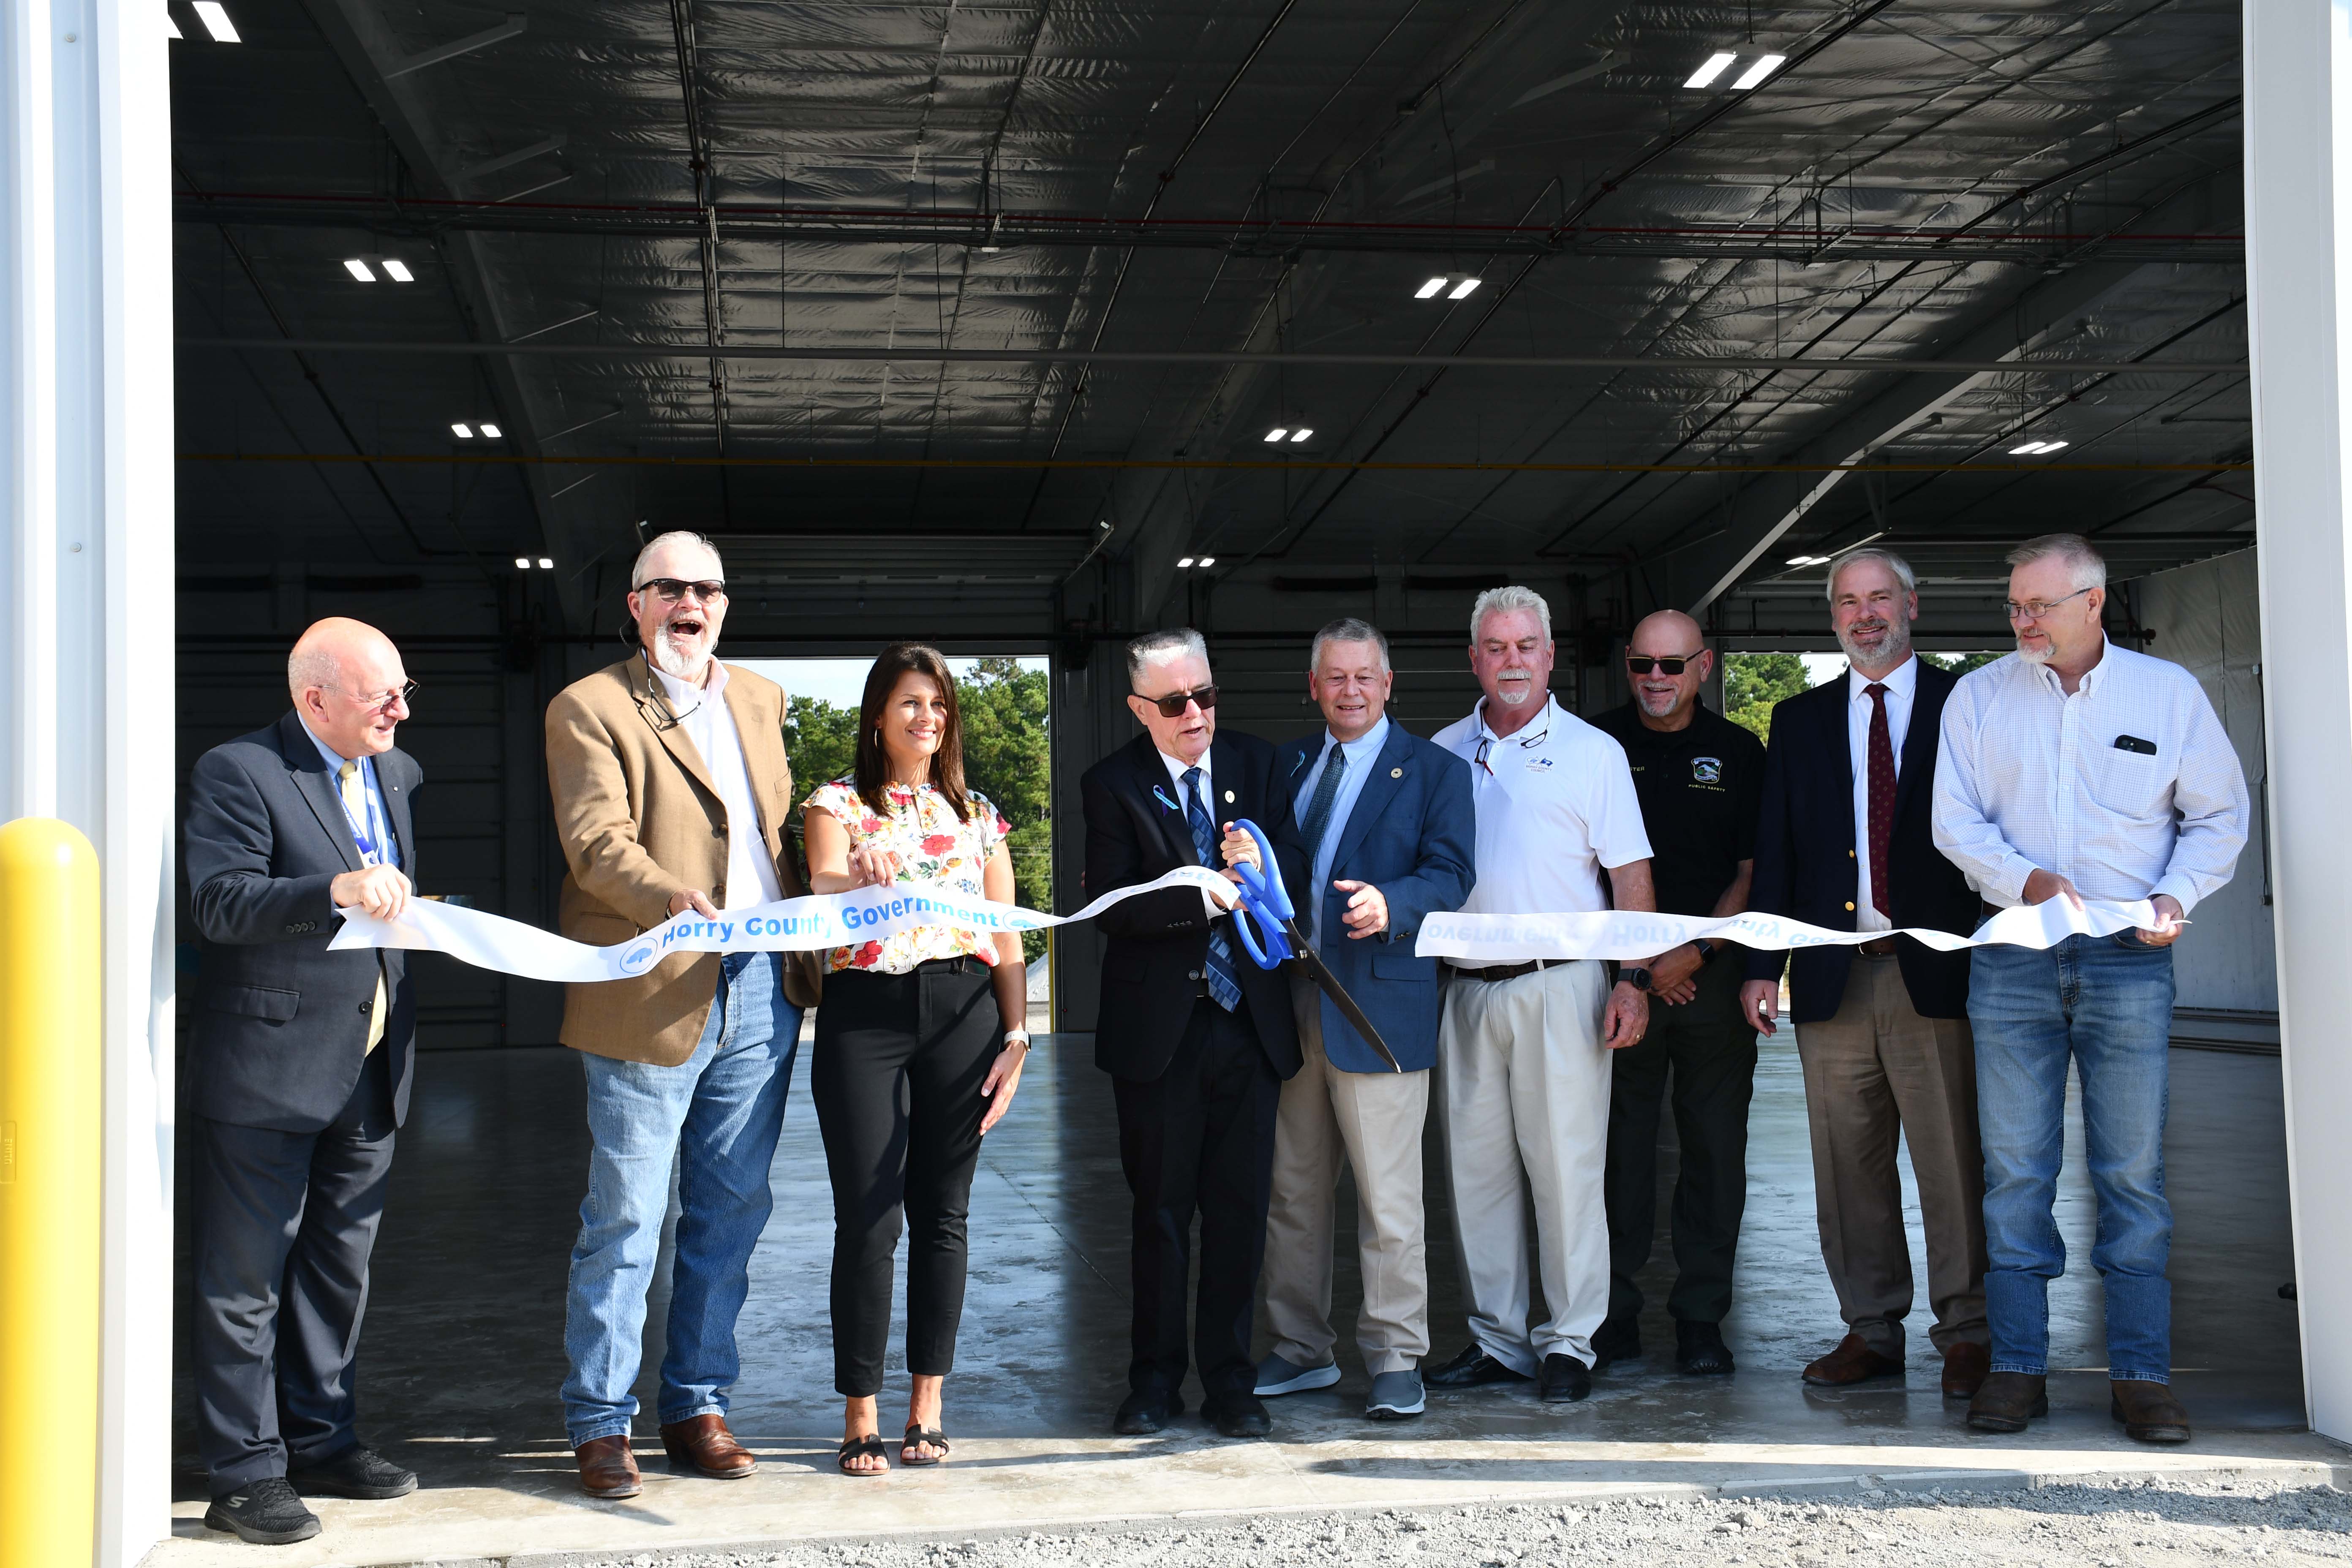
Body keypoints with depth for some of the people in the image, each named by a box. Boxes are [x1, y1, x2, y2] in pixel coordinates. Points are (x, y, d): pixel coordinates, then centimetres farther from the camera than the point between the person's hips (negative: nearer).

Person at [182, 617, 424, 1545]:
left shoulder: (401, 775, 13)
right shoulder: (238, 773, -10)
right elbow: (218, 901, -22)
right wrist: (335, 890, -34)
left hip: (370, 1070, 8)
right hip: (269, 1071, -7)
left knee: (339, 1272, 17)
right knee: (247, 1282, 0)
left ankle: (320, 1442, 29)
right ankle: (246, 1474, 9)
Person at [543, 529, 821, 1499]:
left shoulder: (760, 700, 17)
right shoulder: (589, 709, -2)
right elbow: (596, 842, -15)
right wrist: (673, 897, -33)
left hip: (762, 987, 6)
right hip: (653, 996, -5)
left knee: (730, 1215, 11)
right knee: (625, 1221, 0)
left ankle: (698, 1407, 23)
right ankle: (600, 1422, 12)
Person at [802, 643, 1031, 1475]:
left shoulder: (977, 815, 15)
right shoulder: (838, 804, 7)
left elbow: (1008, 939, 13)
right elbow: (823, 891, -12)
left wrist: (1016, 1038, 2)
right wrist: (861, 873, -35)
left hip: (964, 1011, 3)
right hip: (865, 1011, -2)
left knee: (942, 1214, 5)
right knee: (869, 1219, -5)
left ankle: (928, 1406, 15)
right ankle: (861, 1414, 6)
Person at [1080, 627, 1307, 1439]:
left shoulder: (1256, 764, 8)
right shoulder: (1113, 785, -3)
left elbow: (1296, 876, 3)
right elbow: (1112, 907, -13)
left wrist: (1261, 863, -19)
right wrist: (1205, 896, -25)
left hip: (1249, 1019, 3)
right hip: (1159, 1027, -3)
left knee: (1240, 1208, 7)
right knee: (1161, 1211, 7)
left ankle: (1230, 1380, 19)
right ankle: (1155, 1379, 20)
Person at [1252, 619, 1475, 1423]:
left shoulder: (1434, 769, 2)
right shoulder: (1286, 764, 17)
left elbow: (1448, 873, -10)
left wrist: (1388, 902, -28)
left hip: (1378, 1001, -5)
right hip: (1289, 1000, 5)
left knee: (1388, 1198, -3)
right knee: (1292, 1191, 12)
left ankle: (1396, 1361, 8)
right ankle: (1301, 1349, 23)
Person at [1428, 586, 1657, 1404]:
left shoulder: (1592, 752, 3)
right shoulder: (1444, 753, 12)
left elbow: (1631, 875, 0)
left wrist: (1633, 979, -10)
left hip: (1558, 988, -3)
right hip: (1465, 990, 4)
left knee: (1566, 1166, -3)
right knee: (1477, 1166, 7)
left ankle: (1570, 1343, 6)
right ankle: (1496, 1338, 17)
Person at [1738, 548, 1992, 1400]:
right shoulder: (1798, 721, 15)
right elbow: (1774, 850, 12)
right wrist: (1763, 965, 4)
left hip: (1937, 973, -3)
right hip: (1832, 977, 3)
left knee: (1953, 1162, -2)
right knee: (1849, 1165, 6)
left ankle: (1967, 1333, 8)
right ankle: (1872, 1331, 15)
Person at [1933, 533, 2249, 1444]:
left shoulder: (2169, 692, 6)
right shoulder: (1979, 698, 7)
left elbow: (2220, 815, 9)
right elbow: (1955, 821, 3)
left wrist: (2177, 896, -8)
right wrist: (2028, 879, -15)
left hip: (2129, 960, -1)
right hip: (2012, 959, 1)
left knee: (2134, 1171, 0)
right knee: (2014, 1170, 2)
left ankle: (2140, 1374, 7)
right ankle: (2017, 1367, 9)